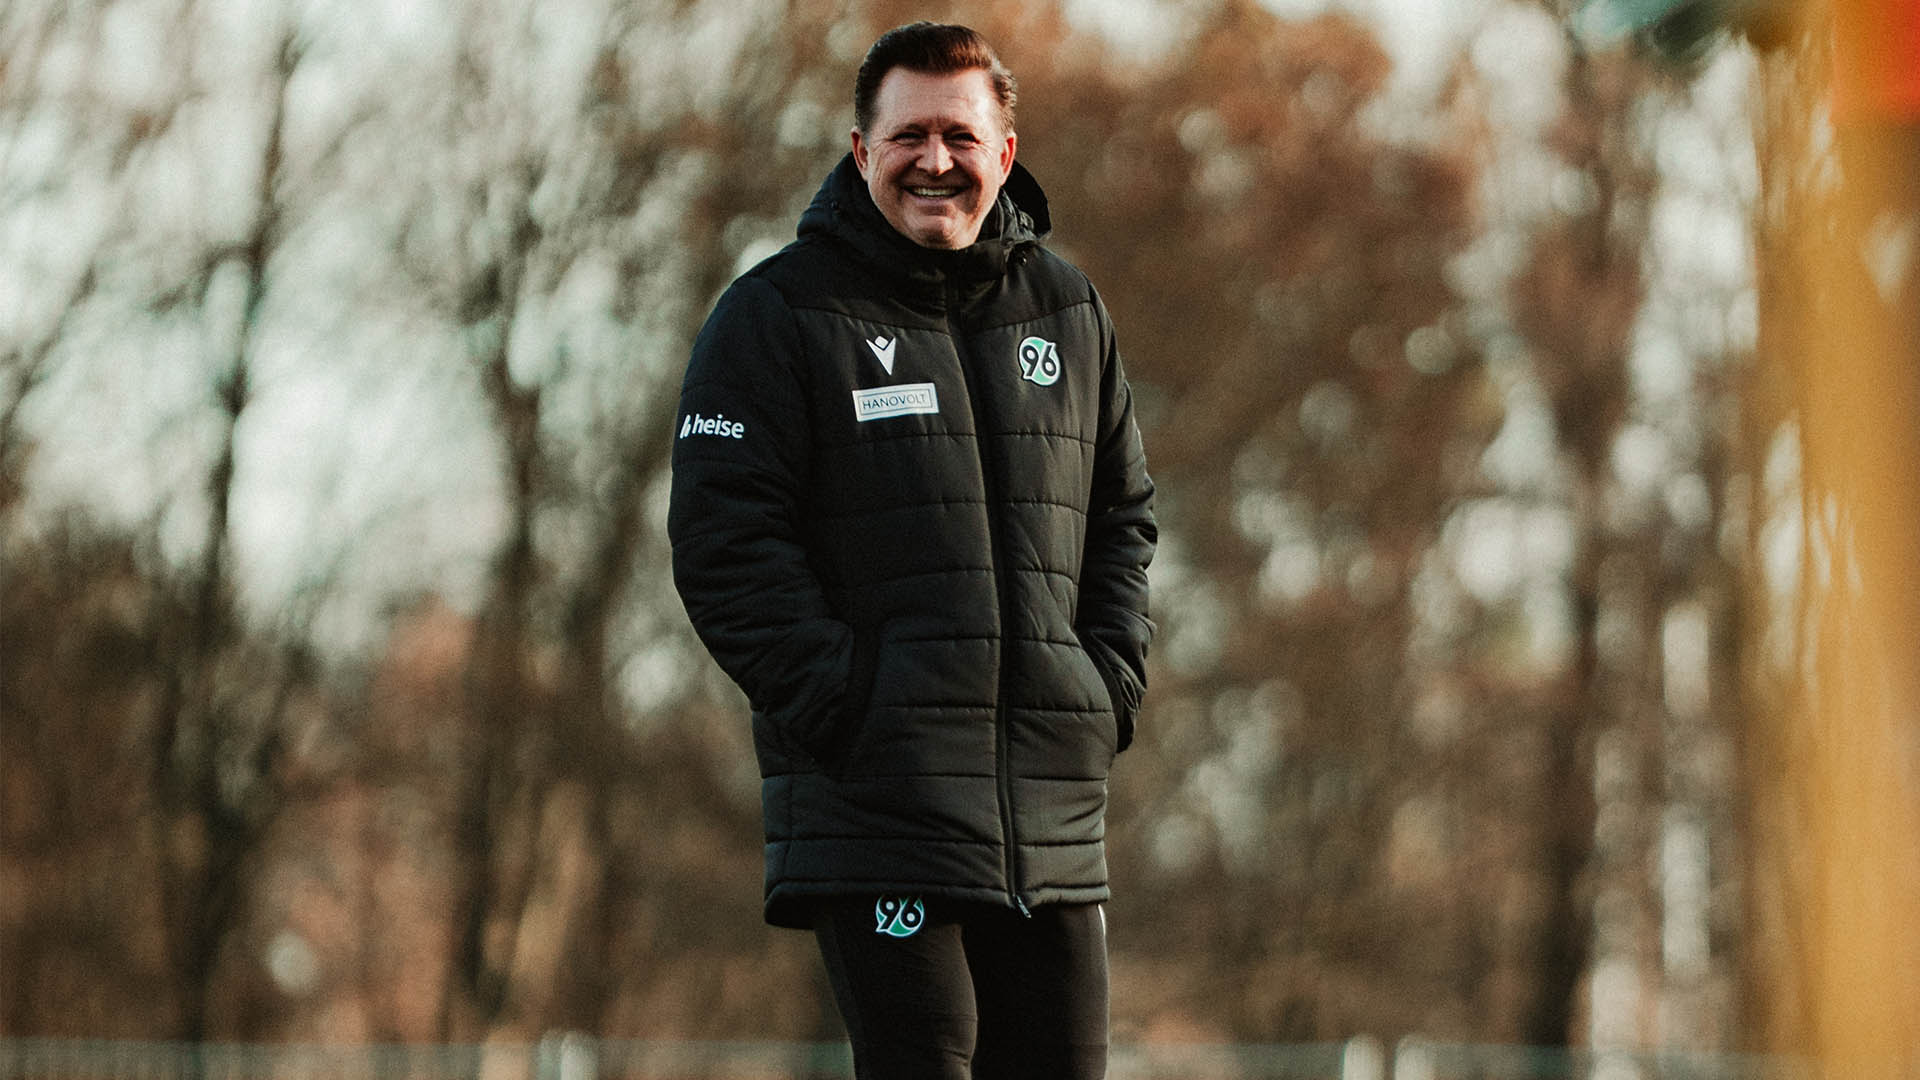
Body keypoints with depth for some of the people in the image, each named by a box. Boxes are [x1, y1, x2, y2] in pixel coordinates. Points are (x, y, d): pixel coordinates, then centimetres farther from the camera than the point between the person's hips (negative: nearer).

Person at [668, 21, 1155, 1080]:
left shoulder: (1067, 313, 16)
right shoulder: (778, 315, 0)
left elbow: (1123, 512, 22)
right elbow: (723, 538, -6)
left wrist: (1109, 684, 7)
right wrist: (838, 703, -14)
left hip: (1055, 792, 5)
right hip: (874, 793, -5)